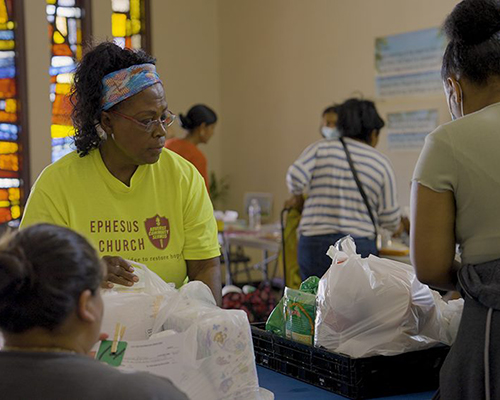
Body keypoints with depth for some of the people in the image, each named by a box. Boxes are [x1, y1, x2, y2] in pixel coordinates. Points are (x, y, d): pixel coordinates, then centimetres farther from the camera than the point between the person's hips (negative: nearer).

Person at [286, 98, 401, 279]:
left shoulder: (321, 148, 6)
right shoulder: (381, 163, 6)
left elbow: (295, 176, -10)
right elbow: (390, 221, 4)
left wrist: (298, 197, 11)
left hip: (314, 245, 1)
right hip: (359, 249, -1)